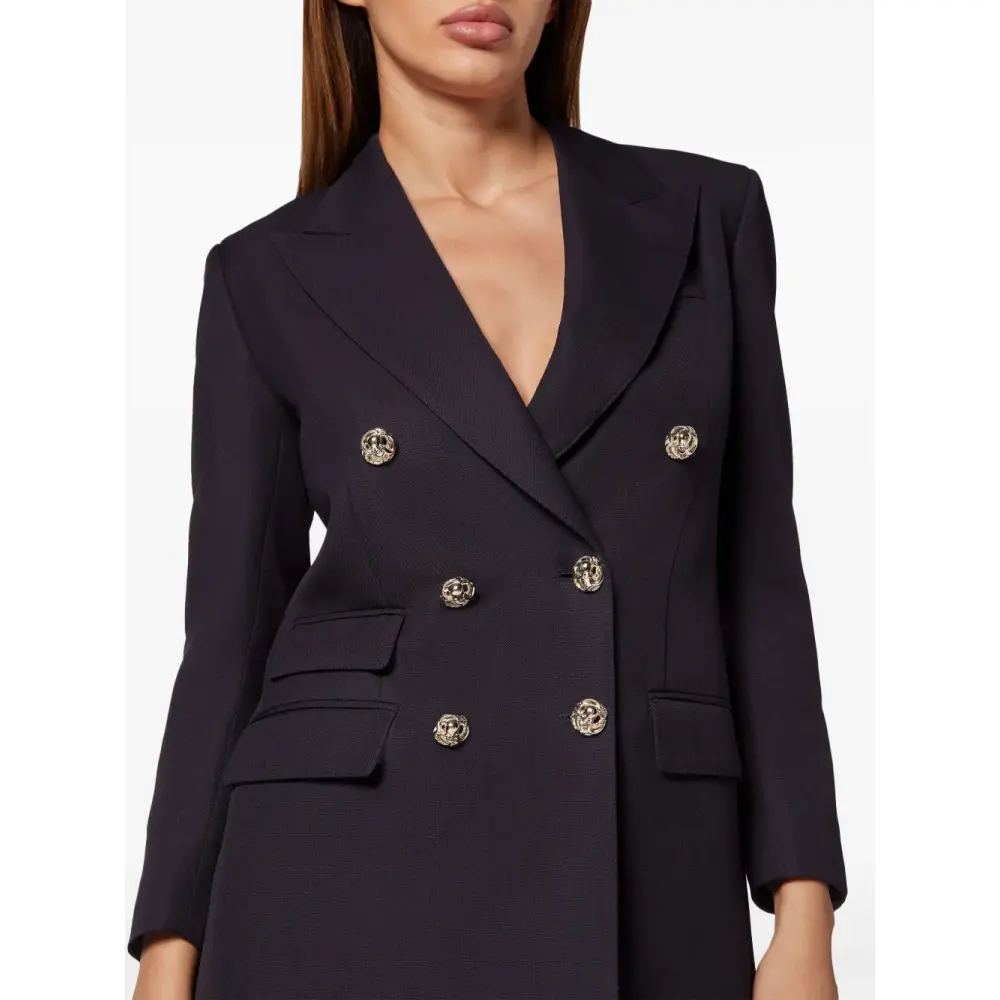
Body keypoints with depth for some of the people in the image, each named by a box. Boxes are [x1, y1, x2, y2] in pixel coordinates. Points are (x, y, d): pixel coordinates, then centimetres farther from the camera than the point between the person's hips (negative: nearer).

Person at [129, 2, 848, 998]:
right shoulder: (275, 278, 4)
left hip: (650, 896, 2)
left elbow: (758, 577, 7)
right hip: (347, 897, -1)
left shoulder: (703, 217, 7)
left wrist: (803, 920, 1)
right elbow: (231, 626, 5)